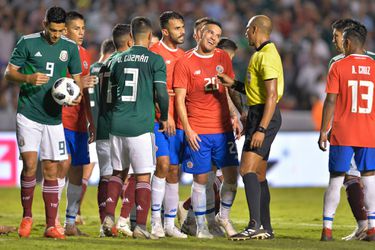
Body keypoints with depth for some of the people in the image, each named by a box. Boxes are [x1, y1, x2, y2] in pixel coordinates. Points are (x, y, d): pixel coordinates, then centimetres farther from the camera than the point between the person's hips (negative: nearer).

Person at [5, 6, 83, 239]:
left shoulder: (70, 47, 6)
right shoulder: (27, 43, -3)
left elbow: (77, 78, 13)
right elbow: (9, 72, 0)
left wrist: (77, 94, -9)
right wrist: (29, 78, -19)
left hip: (54, 117, 3)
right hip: (28, 114, -3)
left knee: (51, 170, 4)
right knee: (30, 165, -13)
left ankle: (51, 225, 8)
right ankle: (27, 217, 5)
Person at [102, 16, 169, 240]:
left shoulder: (119, 60, 11)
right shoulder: (155, 60, -3)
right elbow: (161, 93, -7)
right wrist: (164, 118, 8)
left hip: (117, 123, 5)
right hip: (141, 125, -4)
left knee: (118, 172, 18)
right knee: (143, 177, 0)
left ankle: (109, 216, 7)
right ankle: (141, 226, -3)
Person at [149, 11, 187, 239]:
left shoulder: (183, 56, 15)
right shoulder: (154, 53, -5)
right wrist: (165, 115, -16)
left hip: (177, 120, 6)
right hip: (159, 119, -6)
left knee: (174, 171, 7)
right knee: (163, 164, -16)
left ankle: (170, 223, 13)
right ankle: (156, 220, -10)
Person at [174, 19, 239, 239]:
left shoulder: (223, 58, 9)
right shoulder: (185, 63, -4)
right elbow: (180, 99, -5)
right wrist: (187, 130, -11)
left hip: (223, 128, 4)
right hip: (198, 131, -4)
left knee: (232, 175, 0)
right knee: (201, 179, 1)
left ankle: (223, 217, 21)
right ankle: (201, 226, 11)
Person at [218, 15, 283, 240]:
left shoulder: (267, 55, -15)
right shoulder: (263, 54, 18)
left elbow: (271, 95, -22)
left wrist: (261, 129, -26)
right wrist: (234, 84, 22)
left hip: (264, 116, -11)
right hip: (259, 114, 11)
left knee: (247, 169, -19)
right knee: (258, 174, 13)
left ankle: (255, 225, -28)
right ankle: (266, 228, 17)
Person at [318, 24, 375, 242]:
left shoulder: (338, 67, -3)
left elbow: (330, 101, -6)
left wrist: (323, 131, -1)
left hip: (342, 134, -2)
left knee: (336, 180, 3)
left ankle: (327, 228, 1)